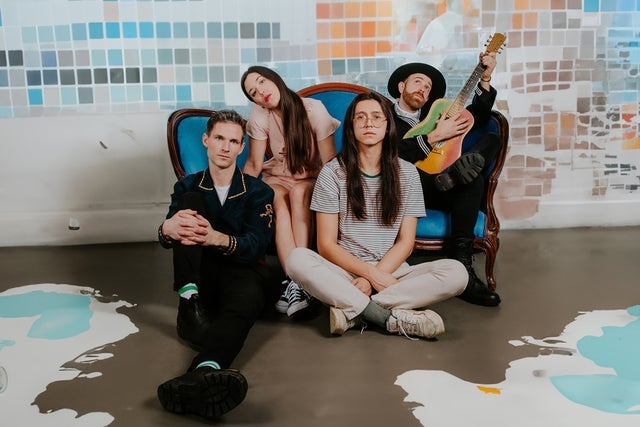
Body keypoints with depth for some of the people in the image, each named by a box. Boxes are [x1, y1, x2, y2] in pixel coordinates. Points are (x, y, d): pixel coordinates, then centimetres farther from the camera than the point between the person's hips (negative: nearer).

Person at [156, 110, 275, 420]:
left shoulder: (258, 192, 5)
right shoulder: (188, 186, 11)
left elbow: (255, 246, -11)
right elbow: (166, 238, -6)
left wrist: (217, 238, -35)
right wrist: (169, 229, -35)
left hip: (242, 270, -2)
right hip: (201, 273, 2)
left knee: (244, 302, -39)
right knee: (190, 200, -16)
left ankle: (201, 374, -72)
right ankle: (189, 302, -29)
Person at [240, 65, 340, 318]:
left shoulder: (313, 109, -15)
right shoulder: (260, 115, -9)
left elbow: (331, 162, -16)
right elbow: (254, 164, -6)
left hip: (312, 179, -1)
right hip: (277, 178, 1)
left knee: (299, 192, -37)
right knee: (278, 201, -35)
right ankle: (294, 280, -45)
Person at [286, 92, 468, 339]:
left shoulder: (406, 173, 6)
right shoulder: (332, 173, 0)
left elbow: (406, 242, 2)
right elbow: (326, 244, -4)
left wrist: (372, 279, -14)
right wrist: (372, 273, -16)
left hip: (391, 271, 2)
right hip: (345, 271, -2)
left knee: (456, 273, -25)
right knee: (297, 259, -32)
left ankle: (351, 310, -25)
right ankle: (391, 317, -31)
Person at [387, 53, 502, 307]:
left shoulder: (433, 113, 28)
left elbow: (477, 117, 23)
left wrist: (485, 79, 11)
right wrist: (434, 137, -16)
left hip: (434, 190, 6)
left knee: (491, 140, -13)